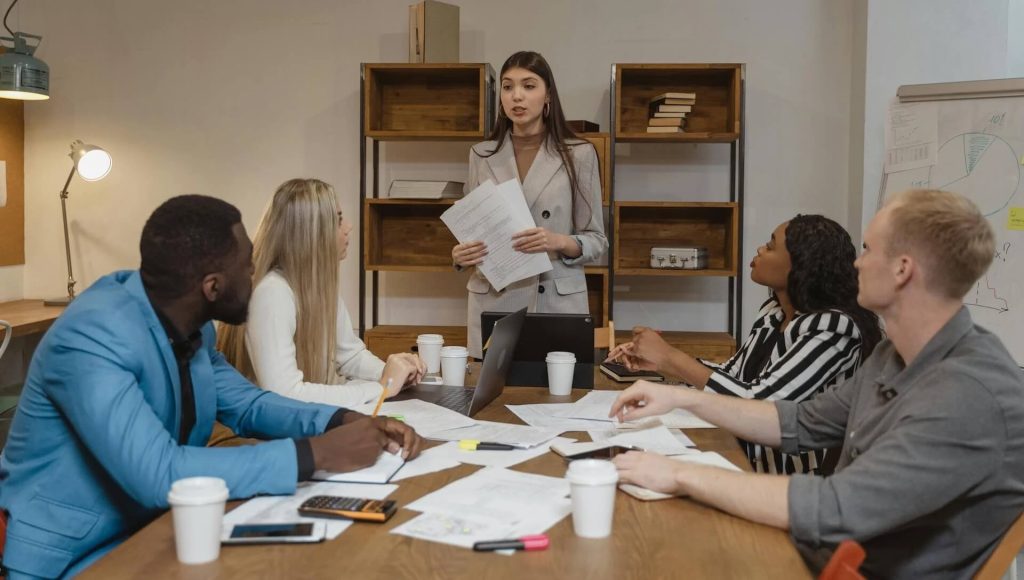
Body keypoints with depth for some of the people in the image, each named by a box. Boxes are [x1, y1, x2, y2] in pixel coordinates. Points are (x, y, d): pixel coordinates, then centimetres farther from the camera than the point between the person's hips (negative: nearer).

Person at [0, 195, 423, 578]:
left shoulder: (190, 324, -2)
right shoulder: (94, 337, -26)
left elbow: (245, 404, 10)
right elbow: (159, 475, -33)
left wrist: (344, 421, -8)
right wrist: (315, 454, -29)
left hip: (151, 528, 7)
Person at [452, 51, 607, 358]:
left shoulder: (579, 154, -1)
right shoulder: (481, 155, 6)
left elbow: (596, 240, 1)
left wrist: (560, 243, -18)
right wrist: (460, 255, -9)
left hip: (557, 302, -2)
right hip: (493, 304, 2)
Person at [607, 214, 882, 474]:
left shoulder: (834, 327, -19)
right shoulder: (773, 312, 4)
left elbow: (760, 403, -23)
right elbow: (732, 375, 14)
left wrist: (671, 356, -17)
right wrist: (658, 363, 2)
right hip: (748, 464, 7)